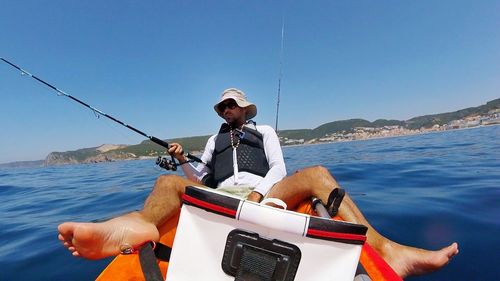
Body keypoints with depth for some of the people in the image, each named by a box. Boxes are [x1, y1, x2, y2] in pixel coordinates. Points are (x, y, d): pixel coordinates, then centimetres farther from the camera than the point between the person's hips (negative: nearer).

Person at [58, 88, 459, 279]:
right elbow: (202, 179, 22)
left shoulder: (265, 132, 20)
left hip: (263, 195, -1)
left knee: (316, 174, -22)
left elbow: (279, 169, 5)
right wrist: (183, 161, 5)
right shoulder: (214, 140, 28)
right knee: (168, 182, -21)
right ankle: (140, 226, -56)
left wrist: (259, 192, -12)